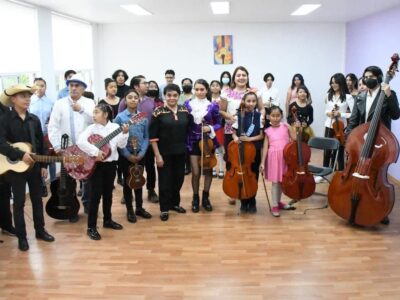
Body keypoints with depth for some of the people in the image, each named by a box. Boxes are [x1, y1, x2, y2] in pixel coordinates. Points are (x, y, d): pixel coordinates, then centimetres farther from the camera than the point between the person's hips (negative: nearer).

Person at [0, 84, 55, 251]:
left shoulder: (34, 119, 5)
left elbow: (41, 144, 9)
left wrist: (44, 165, 5)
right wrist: (20, 155, -26)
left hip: (35, 165, 4)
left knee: (37, 199, 13)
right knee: (19, 202, 4)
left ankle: (40, 230, 27)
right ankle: (21, 237, 14)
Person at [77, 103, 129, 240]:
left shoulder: (115, 127, 1)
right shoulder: (92, 128, -6)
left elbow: (121, 144, -5)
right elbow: (80, 141, -21)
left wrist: (124, 133, -20)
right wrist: (95, 152, -27)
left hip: (110, 163, 3)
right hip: (96, 164, -3)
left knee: (108, 193, 15)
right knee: (96, 194, -3)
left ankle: (107, 220, 32)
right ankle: (91, 227, 5)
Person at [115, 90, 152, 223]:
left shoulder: (143, 117, 0)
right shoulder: (120, 117, -8)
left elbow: (146, 137, 1)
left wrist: (141, 153, -11)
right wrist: (128, 155, -14)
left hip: (140, 155, 3)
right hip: (126, 155, -2)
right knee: (128, 182, 8)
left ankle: (139, 208, 27)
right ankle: (129, 210, 20)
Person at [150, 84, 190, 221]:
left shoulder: (184, 111, 3)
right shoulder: (159, 112, -10)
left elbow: (188, 131, 10)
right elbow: (153, 136, -11)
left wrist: (187, 148, 4)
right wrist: (157, 155, -14)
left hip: (180, 152, 4)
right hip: (165, 153, -4)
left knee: (178, 178, 14)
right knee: (165, 180, 5)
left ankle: (175, 203, 34)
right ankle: (164, 208, 19)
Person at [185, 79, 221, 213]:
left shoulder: (213, 106, -3)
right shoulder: (188, 104, -1)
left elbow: (218, 124, 2)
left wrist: (210, 128, -17)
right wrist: (185, 140, -8)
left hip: (208, 141, 1)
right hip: (193, 142, 0)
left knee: (208, 170, 9)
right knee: (195, 172, 0)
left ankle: (205, 198, 25)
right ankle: (195, 199, 18)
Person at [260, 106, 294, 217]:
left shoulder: (285, 126, 2)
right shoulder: (268, 131, 1)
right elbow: (265, 147, -1)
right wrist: (262, 162, -5)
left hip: (285, 156, 2)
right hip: (274, 157, -2)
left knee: (282, 180, 14)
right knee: (275, 182, 0)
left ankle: (278, 201, 32)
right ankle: (275, 206, 9)